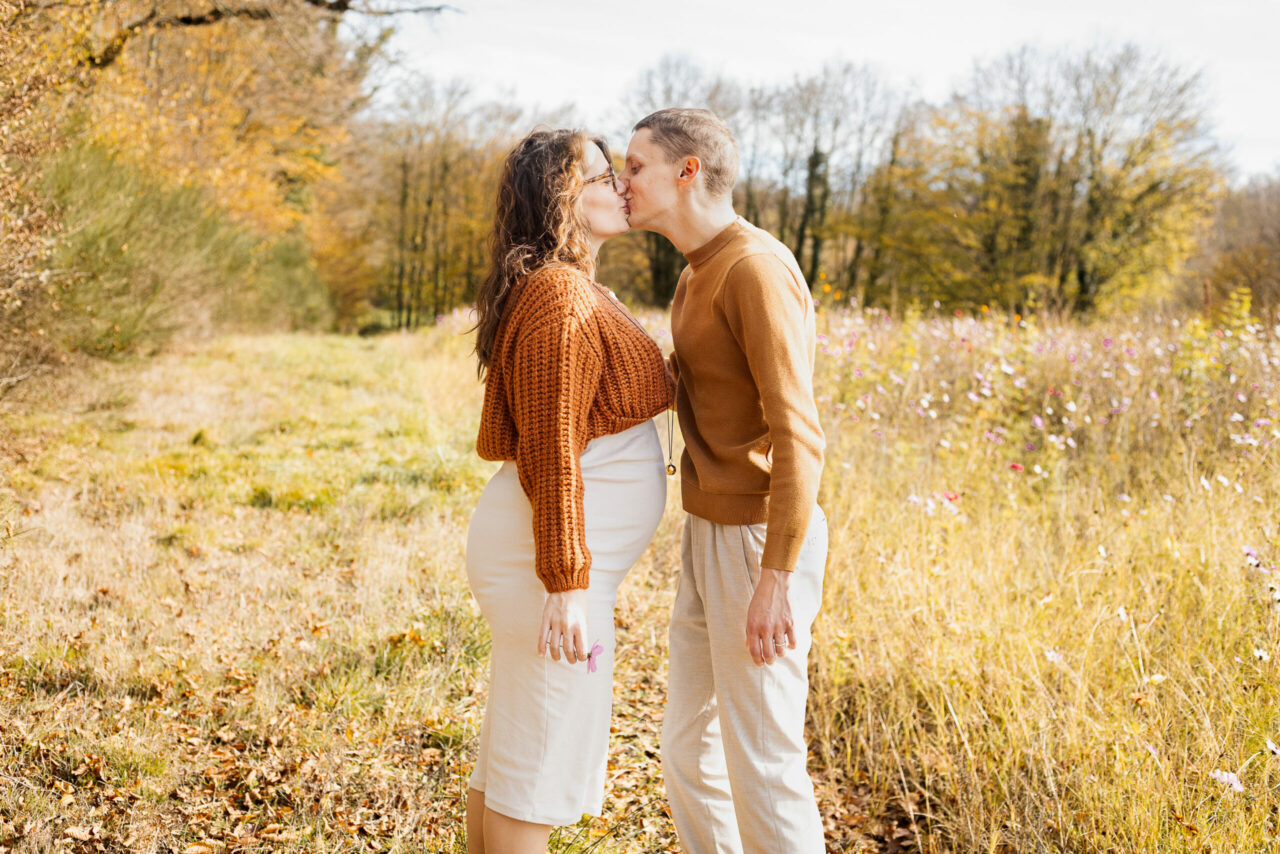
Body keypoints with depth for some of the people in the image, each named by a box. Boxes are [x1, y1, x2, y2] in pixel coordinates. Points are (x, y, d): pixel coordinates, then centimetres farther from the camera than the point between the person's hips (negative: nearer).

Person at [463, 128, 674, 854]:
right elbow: (550, 453, -21)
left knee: (511, 751, 19)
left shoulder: (572, 291, 15)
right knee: (539, 764, 0)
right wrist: (566, 586, -21)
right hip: (552, 555, -10)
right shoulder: (560, 299, -17)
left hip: (544, 546, 10)